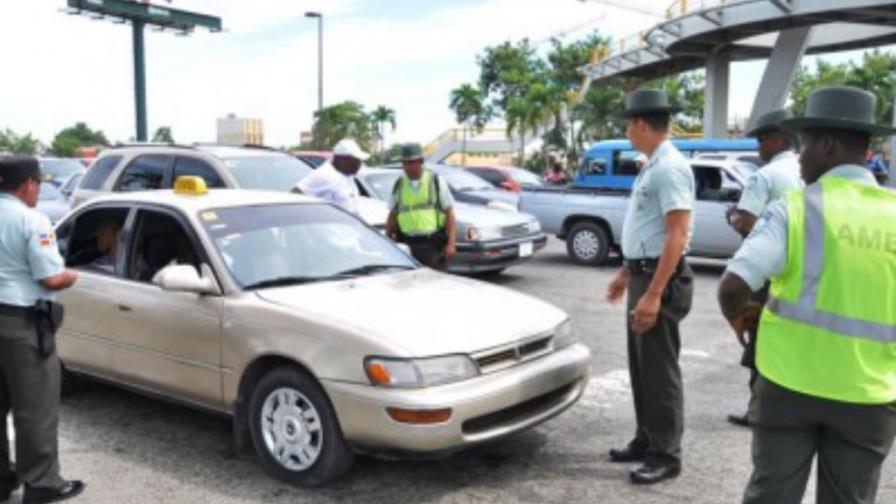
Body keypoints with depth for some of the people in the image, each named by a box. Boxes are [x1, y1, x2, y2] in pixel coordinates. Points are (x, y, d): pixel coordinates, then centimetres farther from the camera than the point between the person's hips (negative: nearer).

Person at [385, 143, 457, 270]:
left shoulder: (436, 181, 2)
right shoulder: (399, 185, 10)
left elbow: (449, 213, -2)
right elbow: (392, 216, 16)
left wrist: (451, 243, -10)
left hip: (434, 245, -2)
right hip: (408, 245, 3)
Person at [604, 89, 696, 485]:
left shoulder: (670, 168, -18)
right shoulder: (652, 166, 13)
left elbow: (678, 235, -24)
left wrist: (654, 293, -27)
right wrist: (626, 273, 24)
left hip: (661, 280, -10)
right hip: (643, 275, 10)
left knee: (659, 371, 0)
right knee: (641, 367, 17)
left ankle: (665, 455, 13)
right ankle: (646, 442, 30)